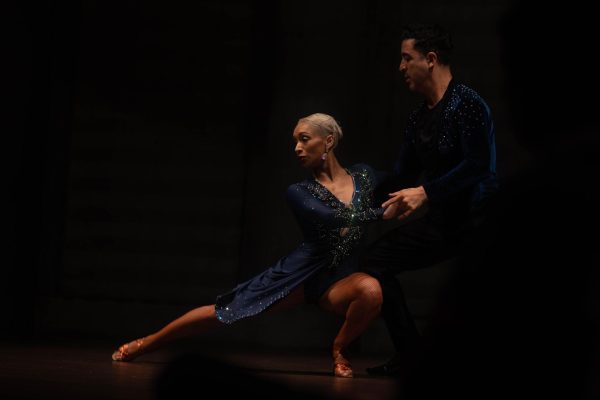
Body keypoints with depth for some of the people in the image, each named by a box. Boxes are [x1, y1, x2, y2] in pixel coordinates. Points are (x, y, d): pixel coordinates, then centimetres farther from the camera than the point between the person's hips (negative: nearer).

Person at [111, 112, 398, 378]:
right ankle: (147, 343, 15)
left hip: (339, 278, 1)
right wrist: (383, 214, -18)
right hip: (301, 271, -1)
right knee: (224, 311, -5)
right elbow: (332, 219, -18)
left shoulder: (363, 176, 4)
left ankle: (339, 349, -8)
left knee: (371, 290, -36)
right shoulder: (299, 193, -3)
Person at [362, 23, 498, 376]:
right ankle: (412, 354, 4)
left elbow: (478, 165, -22)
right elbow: (402, 177, 19)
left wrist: (425, 193, -26)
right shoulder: (419, 117, 14)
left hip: (476, 218, -9)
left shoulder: (467, 103, -12)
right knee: (377, 259, 2)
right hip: (439, 221, 9)